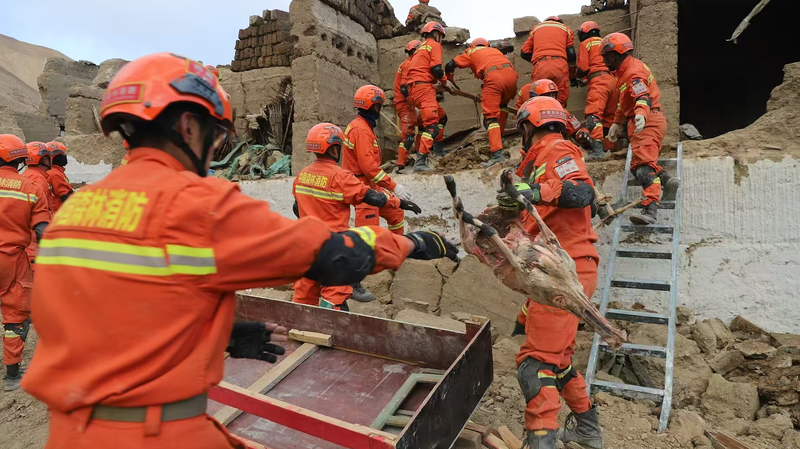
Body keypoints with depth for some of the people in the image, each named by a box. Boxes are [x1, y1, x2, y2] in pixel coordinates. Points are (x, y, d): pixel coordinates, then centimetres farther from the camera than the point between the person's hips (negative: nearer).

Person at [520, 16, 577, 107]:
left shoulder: (536, 28, 30)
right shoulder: (566, 29, 27)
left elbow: (524, 52, 20)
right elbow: (571, 55, 19)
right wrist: (572, 76, 28)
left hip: (540, 66, 0)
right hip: (560, 65, 0)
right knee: (560, 102, -1)